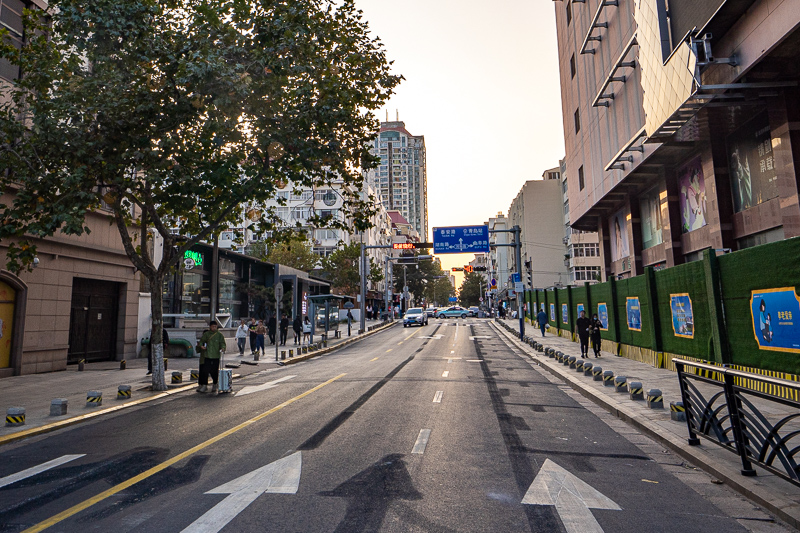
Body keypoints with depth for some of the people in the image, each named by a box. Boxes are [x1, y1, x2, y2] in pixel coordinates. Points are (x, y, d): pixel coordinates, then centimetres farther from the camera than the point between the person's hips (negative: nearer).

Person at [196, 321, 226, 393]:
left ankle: (214, 386, 20)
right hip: (207, 356, 1)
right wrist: (201, 345, -6)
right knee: (205, 370, -4)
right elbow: (201, 341, 15)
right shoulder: (206, 334, 9)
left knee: (214, 371, 4)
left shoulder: (219, 335, 4)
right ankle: (204, 385, 6)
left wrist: (222, 348, -19)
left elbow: (222, 343, 2)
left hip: (216, 356, -1)